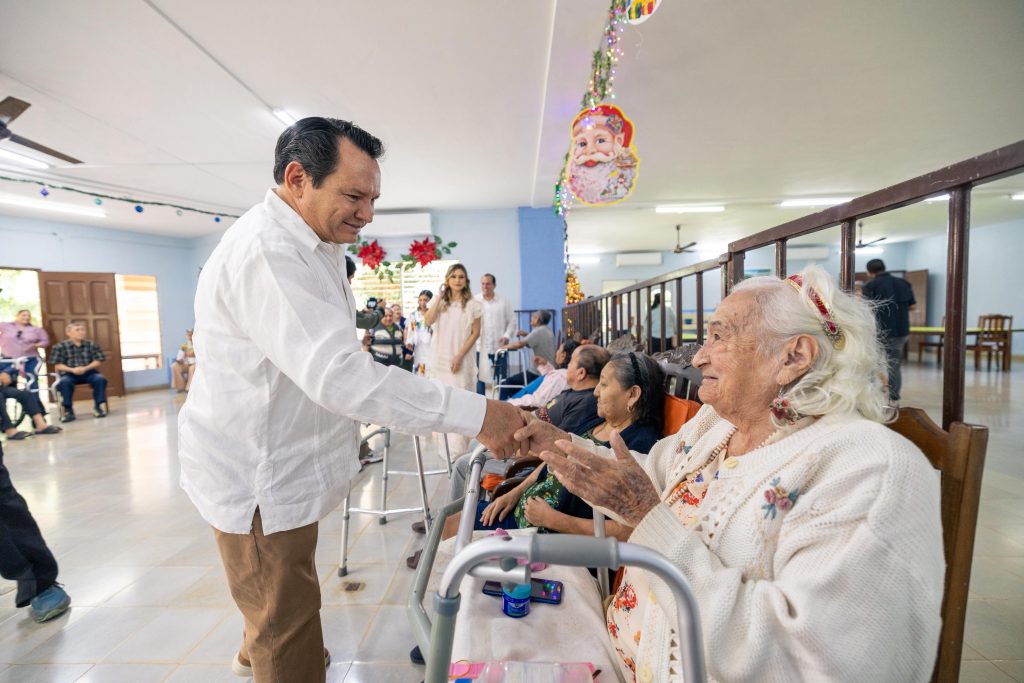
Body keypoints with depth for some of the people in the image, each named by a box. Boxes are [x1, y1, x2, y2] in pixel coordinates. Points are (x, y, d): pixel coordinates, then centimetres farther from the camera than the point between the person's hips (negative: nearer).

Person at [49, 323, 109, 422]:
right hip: (69, 373, -1)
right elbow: (57, 365, -1)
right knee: (64, 382, -34)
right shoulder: (60, 346, 2)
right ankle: (68, 410, -21)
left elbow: (97, 361, 2)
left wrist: (85, 368, -17)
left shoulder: (91, 344, 5)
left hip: (88, 372, 1)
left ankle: (98, 406, -16)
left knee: (100, 379, -30)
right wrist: (72, 369, -19)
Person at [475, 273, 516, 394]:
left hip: (499, 346, 1)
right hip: (479, 346, -1)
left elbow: (511, 321, 7)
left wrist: (507, 336, -6)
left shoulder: (504, 302, 4)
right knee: (479, 378, 4)